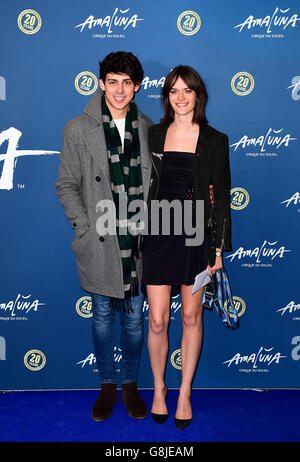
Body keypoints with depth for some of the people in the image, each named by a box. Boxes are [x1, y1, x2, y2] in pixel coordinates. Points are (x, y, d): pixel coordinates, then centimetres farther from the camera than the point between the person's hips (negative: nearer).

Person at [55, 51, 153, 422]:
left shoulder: (147, 128, 5)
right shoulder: (78, 129, -3)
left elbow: (153, 183, 11)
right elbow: (66, 185, -1)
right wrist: (87, 227, -9)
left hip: (138, 242, 2)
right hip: (99, 243, -2)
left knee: (134, 318, 12)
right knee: (102, 317, 12)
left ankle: (130, 383, 32)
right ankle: (107, 384, 32)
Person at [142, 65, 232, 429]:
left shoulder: (215, 141, 1)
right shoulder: (153, 135, 6)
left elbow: (221, 197, 0)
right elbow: (143, 188, 10)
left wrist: (219, 248, -3)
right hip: (158, 234, 1)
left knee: (191, 317, 9)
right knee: (157, 319, 3)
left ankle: (185, 393, 25)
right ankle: (158, 388, 25)